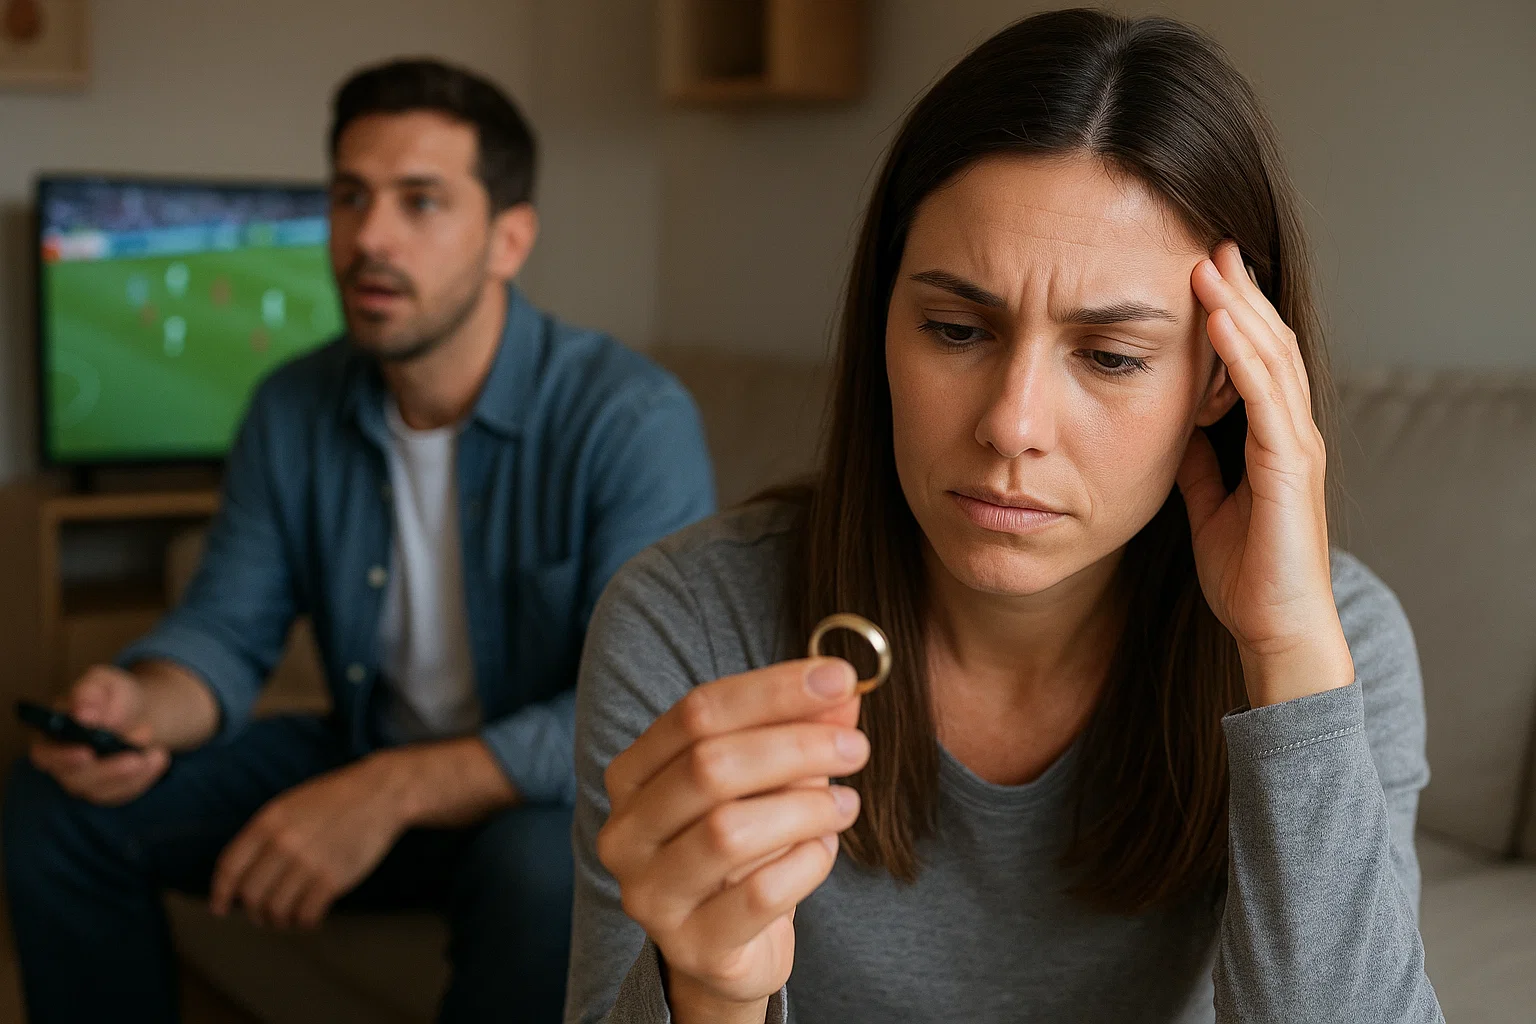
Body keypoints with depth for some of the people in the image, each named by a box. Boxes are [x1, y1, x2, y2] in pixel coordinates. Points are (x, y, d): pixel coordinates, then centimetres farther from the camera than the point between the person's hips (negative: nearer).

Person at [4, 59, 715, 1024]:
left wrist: (398, 789, -38)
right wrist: (142, 708, -25)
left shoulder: (633, 420, -22)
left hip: (546, 795, -5)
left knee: (543, 872, -40)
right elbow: (227, 628, 0)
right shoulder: (294, 410, -2)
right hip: (366, 767, 6)